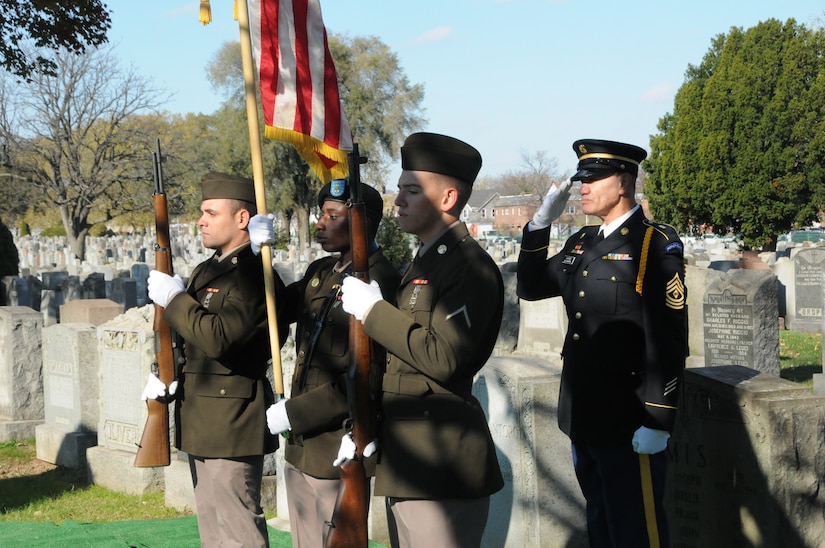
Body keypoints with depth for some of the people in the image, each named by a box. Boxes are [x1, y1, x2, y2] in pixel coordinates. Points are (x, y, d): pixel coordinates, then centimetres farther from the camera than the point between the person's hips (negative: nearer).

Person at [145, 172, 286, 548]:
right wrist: (167, 377, 6)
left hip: (231, 428, -10)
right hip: (203, 427, 11)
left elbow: (217, 337, -28)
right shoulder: (208, 270, 16)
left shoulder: (253, 275, -16)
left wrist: (174, 298, -17)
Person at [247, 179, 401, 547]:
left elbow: (370, 377, -21)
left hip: (339, 451, -9)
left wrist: (293, 412, -19)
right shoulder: (320, 273, 12)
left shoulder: (382, 282, -16)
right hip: (301, 447, 9)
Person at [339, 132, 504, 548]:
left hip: (440, 466, -10)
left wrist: (372, 310, -17)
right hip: (408, 462, 10)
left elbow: (442, 357, -24)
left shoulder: (470, 267, -14)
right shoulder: (425, 263, 19)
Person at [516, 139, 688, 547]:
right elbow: (530, 288, 16)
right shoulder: (581, 243, 12)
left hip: (629, 428, -8)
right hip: (583, 421, 8)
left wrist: (657, 421, -21)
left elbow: (668, 340, -17)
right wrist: (541, 223, 4)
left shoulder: (657, 245, -12)